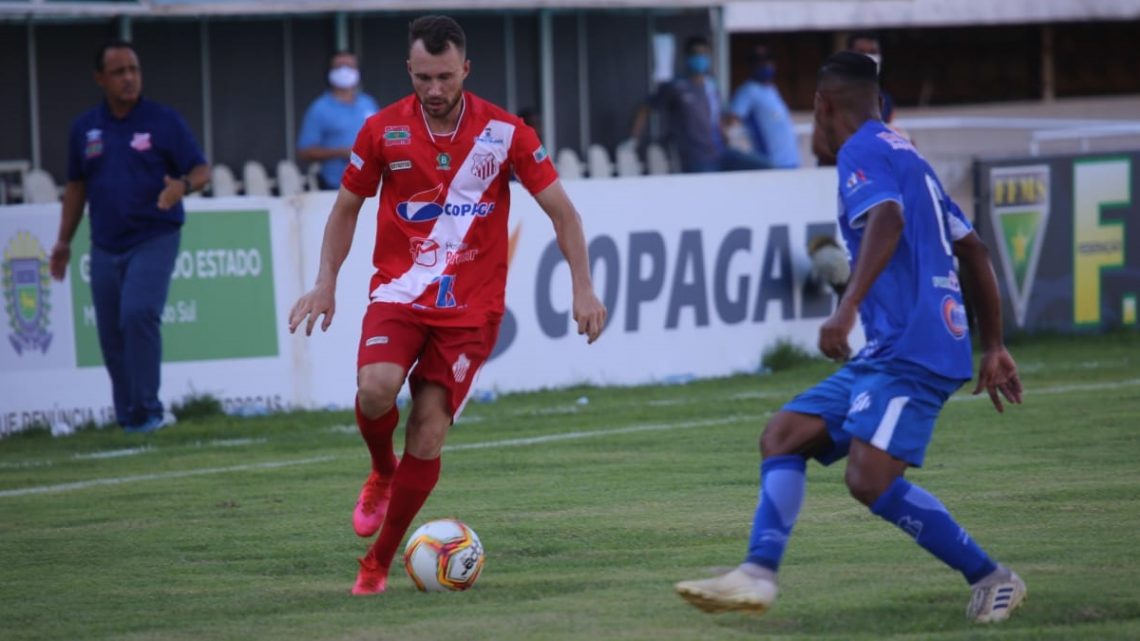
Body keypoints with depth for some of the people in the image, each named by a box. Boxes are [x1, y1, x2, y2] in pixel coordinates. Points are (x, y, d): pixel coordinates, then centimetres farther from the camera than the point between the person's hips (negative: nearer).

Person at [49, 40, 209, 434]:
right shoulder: (84, 129, 9)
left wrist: (183, 186, -25)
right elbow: (76, 186, 18)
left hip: (154, 239, -4)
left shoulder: (163, 121, -2)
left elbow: (201, 170, -2)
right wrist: (64, 241, 16)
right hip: (105, 246, 4)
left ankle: (147, 411, -15)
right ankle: (127, 417, 18)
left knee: (138, 314, -22)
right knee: (112, 336, 5)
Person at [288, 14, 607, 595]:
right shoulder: (384, 131, -2)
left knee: (428, 433, -8)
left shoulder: (504, 132, -5)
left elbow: (561, 210, 1)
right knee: (375, 389, -27)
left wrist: (582, 288, -8)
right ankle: (381, 471, 8)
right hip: (399, 290, 1)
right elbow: (346, 208, 11)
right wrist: (325, 283, 1)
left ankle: (378, 562, 6)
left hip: (470, 305, -1)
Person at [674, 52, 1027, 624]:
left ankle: (991, 580, -9)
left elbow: (888, 218, -26)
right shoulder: (907, 157, 24)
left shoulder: (862, 152, -5)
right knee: (783, 435, 5)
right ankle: (758, 574, -10)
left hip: (911, 348, -10)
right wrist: (993, 348, 29)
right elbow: (973, 250, 27)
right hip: (886, 355, 10)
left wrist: (847, 308, -35)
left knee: (870, 480, -21)